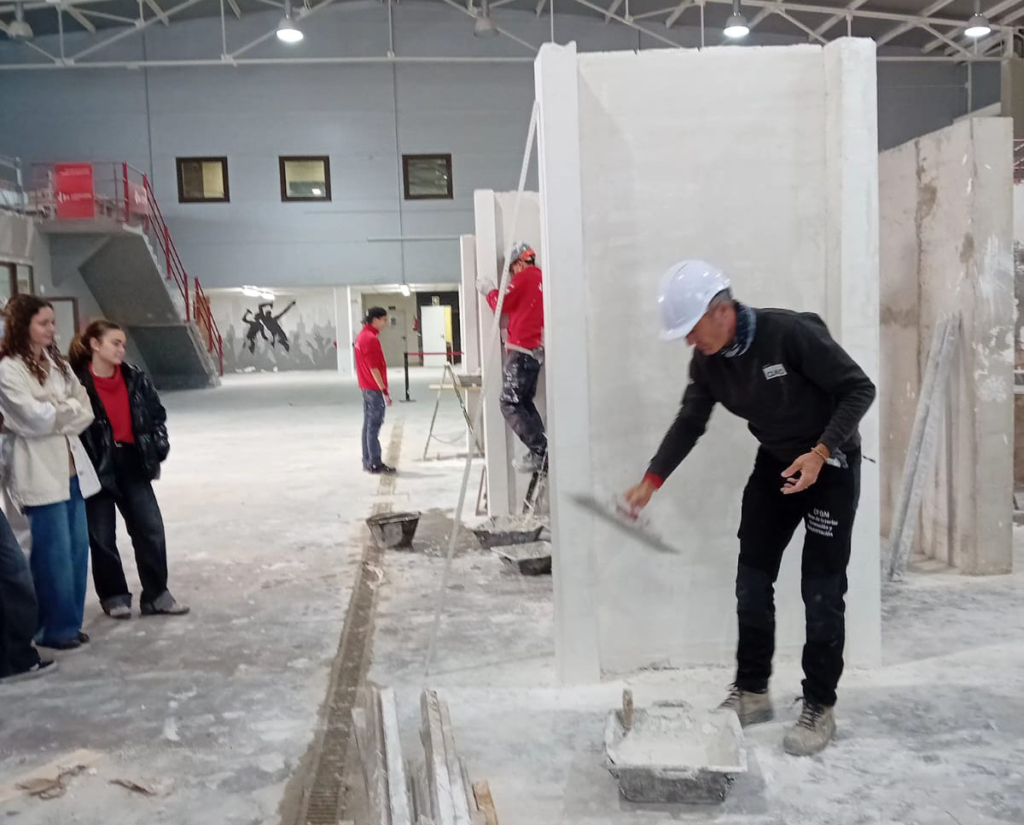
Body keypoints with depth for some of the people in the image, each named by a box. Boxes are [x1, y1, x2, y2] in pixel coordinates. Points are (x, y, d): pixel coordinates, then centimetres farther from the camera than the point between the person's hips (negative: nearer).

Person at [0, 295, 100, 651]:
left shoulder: (56, 363, 14)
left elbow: (86, 411, 9)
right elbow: (35, 418, -15)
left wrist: (55, 412, -8)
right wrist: (68, 407, 0)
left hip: (72, 465, 7)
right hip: (39, 472, -7)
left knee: (77, 548, 8)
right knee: (54, 553, -3)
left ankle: (70, 623, 19)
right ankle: (55, 628, 10)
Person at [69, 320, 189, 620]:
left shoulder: (136, 378, 3)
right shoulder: (77, 382, -13)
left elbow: (157, 413, 13)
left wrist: (159, 446, 3)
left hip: (133, 464, 5)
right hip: (97, 469, -4)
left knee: (151, 529, 3)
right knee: (103, 536, 7)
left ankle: (156, 595, 14)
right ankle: (113, 596, 24)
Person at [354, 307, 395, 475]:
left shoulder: (361, 336, 13)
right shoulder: (371, 339, -18)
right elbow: (374, 368, -21)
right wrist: (384, 390, -19)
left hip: (366, 387, 10)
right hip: (374, 388, -10)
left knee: (368, 424, 12)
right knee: (374, 425, -7)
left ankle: (367, 461, 18)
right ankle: (375, 464, -4)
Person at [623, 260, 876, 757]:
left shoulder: (791, 333, -28)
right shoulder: (706, 362, -8)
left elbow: (859, 389, -21)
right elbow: (690, 422, 2)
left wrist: (819, 453, -31)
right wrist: (651, 481, -8)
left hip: (831, 464, -6)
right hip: (775, 463, 6)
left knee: (821, 590, -4)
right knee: (752, 580, 7)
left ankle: (819, 709, 10)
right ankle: (751, 693, 21)